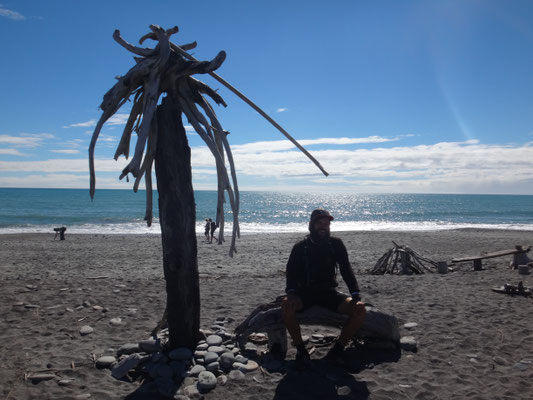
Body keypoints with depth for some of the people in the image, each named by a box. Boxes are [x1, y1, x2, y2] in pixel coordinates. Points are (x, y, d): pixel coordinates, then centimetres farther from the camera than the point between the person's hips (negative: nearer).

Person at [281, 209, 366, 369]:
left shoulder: (335, 244, 6)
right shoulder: (300, 247, 2)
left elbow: (346, 270, 1)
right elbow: (291, 272, -7)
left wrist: (356, 295, -14)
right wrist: (291, 293, -28)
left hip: (329, 292, 2)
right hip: (305, 293, -1)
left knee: (360, 309, -22)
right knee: (286, 305, -33)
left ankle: (337, 350, -7)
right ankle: (301, 350, -15)